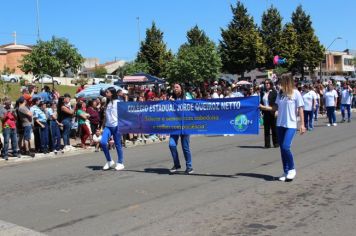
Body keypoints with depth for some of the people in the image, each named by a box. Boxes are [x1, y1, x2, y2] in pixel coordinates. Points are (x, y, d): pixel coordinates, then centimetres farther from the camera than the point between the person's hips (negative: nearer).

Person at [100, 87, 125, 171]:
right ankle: (109, 161, 3)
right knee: (103, 142, -12)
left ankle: (120, 163, 14)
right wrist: (103, 125, 18)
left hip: (116, 126, -6)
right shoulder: (107, 103, 17)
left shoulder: (117, 102, -3)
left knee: (118, 144, 1)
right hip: (107, 126, 6)